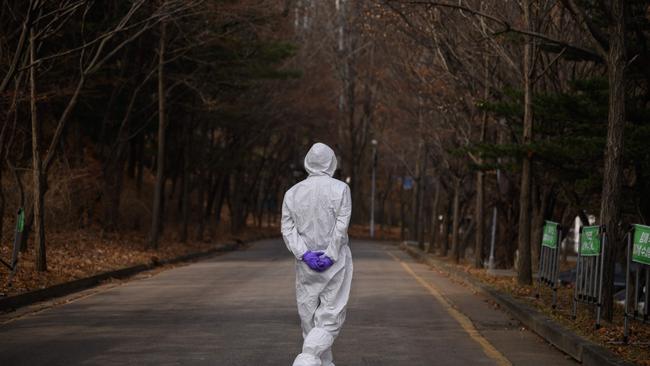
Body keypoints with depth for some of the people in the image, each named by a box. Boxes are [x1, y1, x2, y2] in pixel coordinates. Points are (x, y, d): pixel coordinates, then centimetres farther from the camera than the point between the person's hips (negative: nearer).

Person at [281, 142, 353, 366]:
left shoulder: (293, 192, 5)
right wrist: (330, 256, -11)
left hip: (306, 263, 3)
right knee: (330, 318, -2)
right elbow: (341, 226, -12)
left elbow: (288, 229, -2)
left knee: (310, 318, 12)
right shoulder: (340, 189, -5)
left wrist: (305, 254, -8)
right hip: (335, 262, -3)